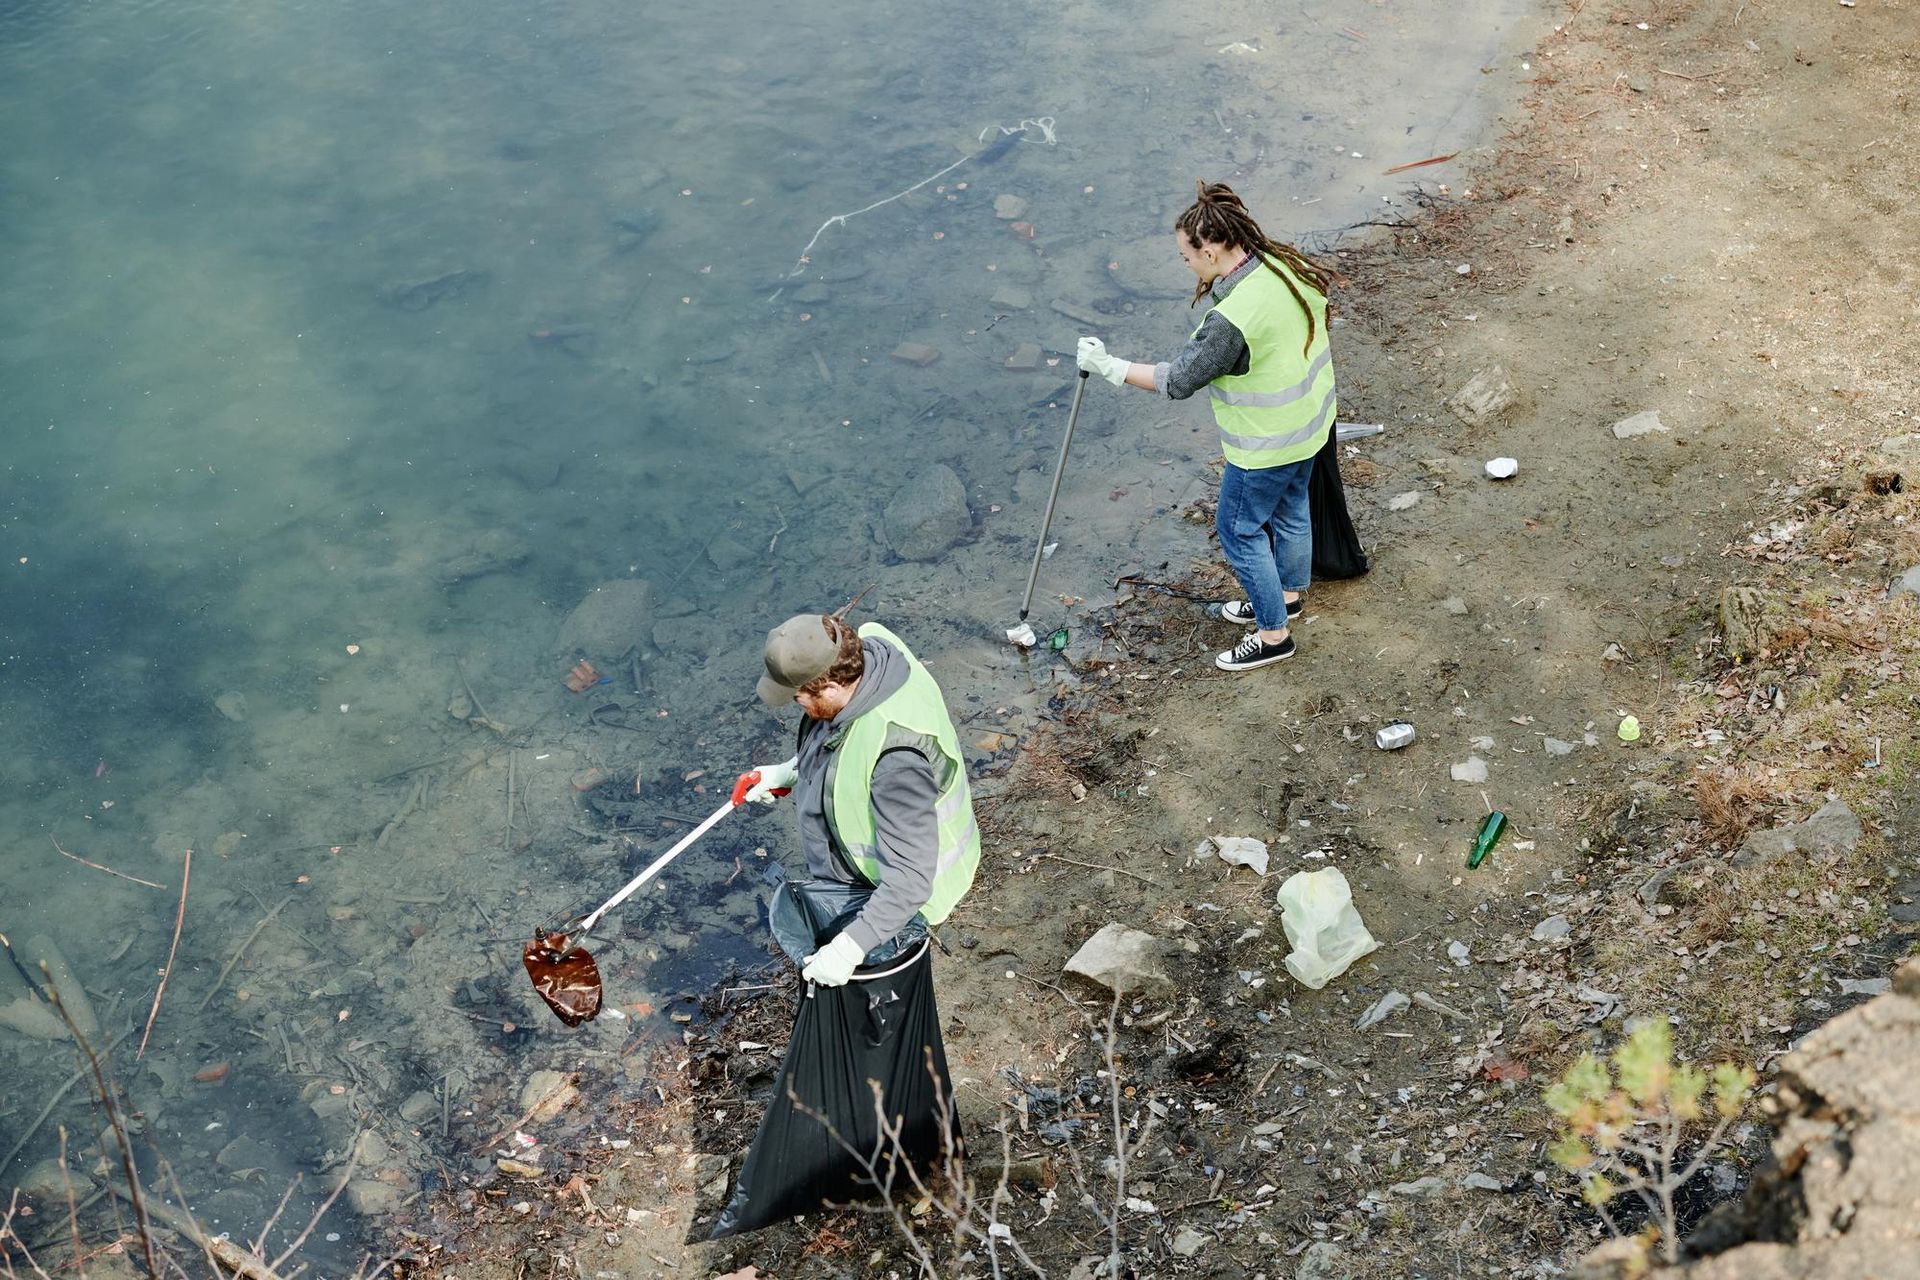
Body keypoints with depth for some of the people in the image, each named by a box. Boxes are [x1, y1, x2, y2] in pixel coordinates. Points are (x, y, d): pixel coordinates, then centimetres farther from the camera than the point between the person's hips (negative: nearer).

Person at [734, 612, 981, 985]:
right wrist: (790, 771, 4)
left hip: (886, 895, -8)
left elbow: (911, 875, -41)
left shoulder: (896, 755, -44)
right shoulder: (867, 651, -19)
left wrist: (851, 946, -45)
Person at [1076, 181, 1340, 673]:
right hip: (1310, 420, 9)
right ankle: (1288, 595, 51)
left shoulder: (1233, 319, -35)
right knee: (1290, 509, 28)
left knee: (1239, 530, 11)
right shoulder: (1287, 264, -10)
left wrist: (1109, 366, -16)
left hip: (1266, 445, -9)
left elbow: (1178, 379, -25)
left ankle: (1273, 636, 24)